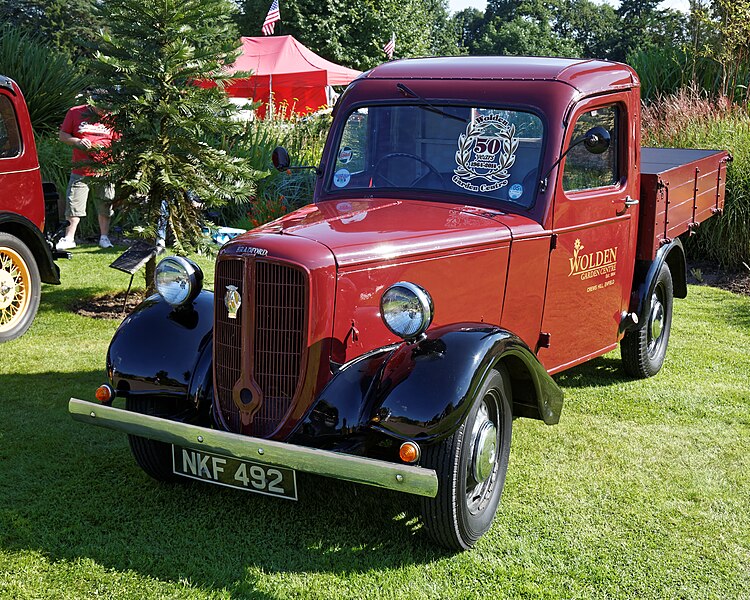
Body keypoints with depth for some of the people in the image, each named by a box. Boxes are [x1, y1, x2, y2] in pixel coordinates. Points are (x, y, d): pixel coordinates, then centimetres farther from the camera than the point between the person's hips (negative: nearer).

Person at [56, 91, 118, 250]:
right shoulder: (75, 113, 4)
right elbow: (62, 135, 7)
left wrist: (106, 148, -10)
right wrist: (77, 141, -12)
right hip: (80, 170, 0)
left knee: (105, 206, 7)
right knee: (73, 204, -1)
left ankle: (104, 237, 19)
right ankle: (69, 238, 8)